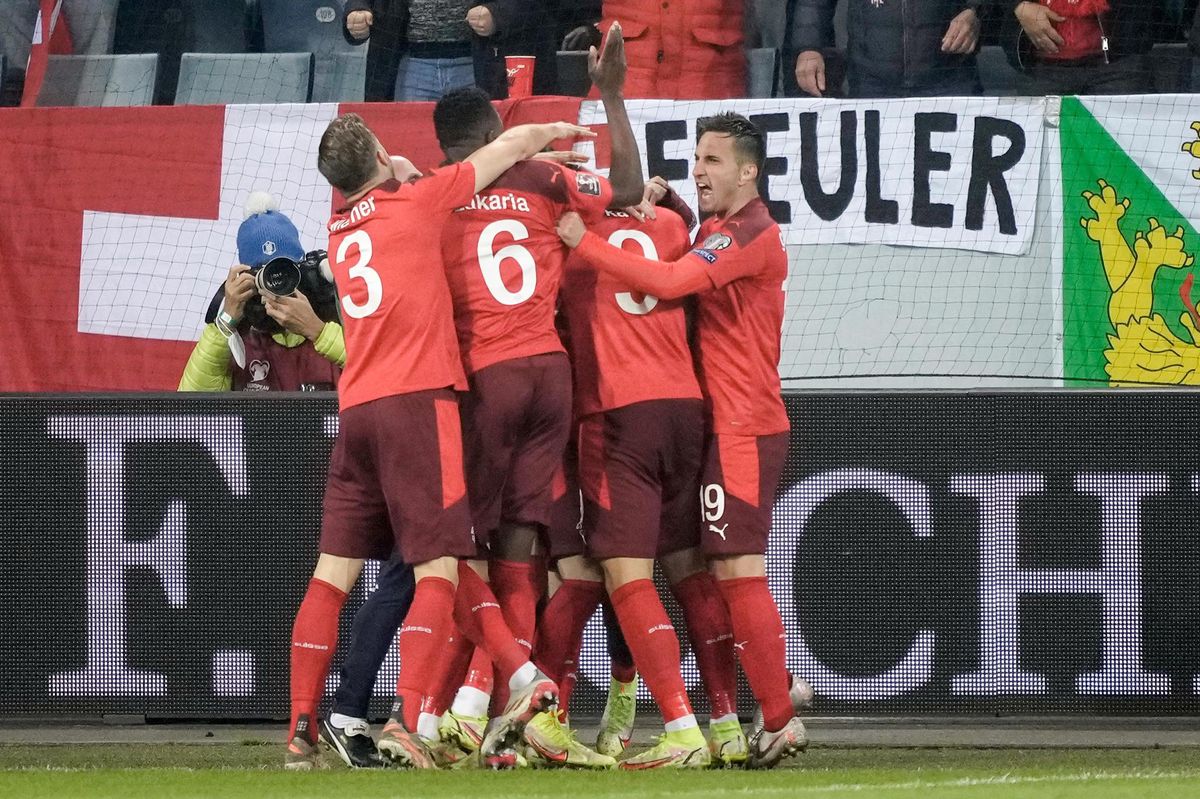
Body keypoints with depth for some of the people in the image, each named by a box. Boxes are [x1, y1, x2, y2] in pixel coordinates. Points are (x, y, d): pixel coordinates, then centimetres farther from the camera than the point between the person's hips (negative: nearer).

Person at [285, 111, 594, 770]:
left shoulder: (339, 232, 17)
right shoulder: (418, 202, 2)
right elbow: (511, 145, 12)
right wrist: (556, 132, 29)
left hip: (355, 411, 6)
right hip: (417, 400, -6)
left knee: (334, 571, 6)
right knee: (439, 570, -6)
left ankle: (300, 734, 3)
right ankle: (407, 722, -20)